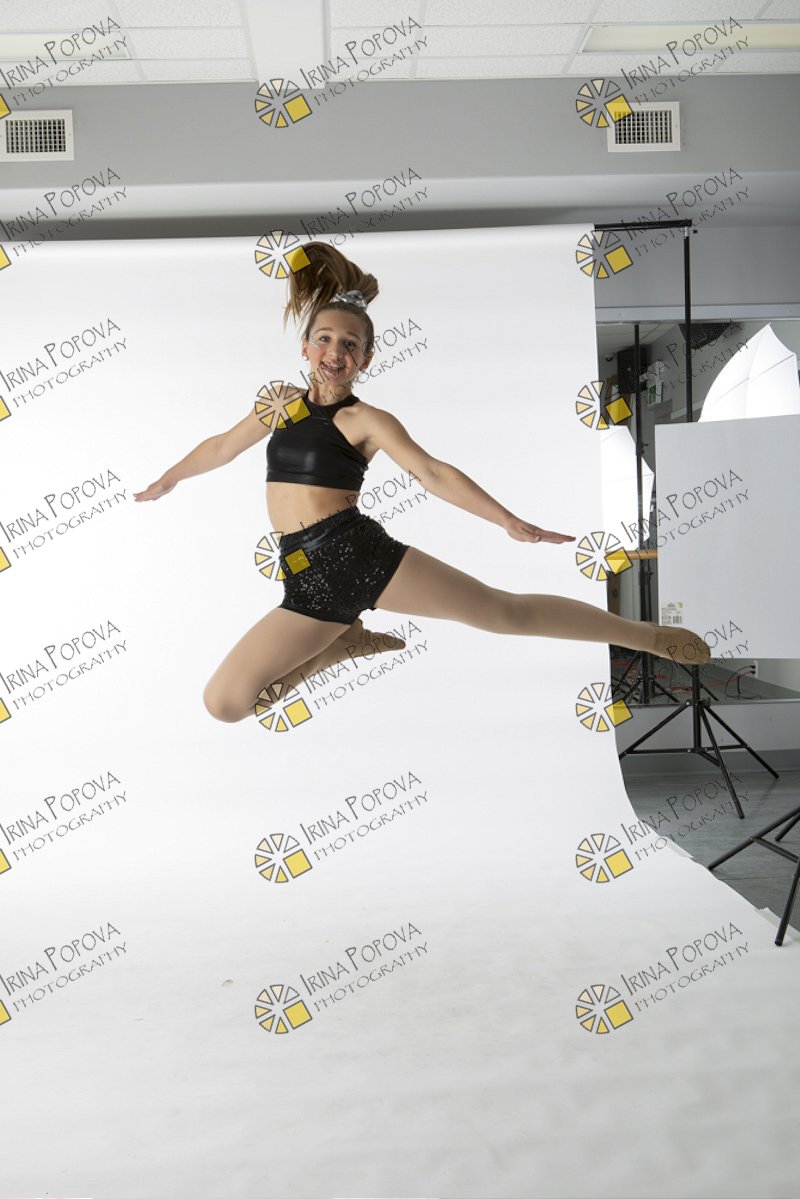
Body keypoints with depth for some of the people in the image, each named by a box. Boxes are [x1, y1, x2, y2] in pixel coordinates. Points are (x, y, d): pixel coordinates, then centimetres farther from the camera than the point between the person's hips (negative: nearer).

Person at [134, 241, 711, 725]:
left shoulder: (368, 420, 1)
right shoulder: (279, 399, 17)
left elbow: (433, 472, -10)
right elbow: (222, 446, 31)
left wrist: (509, 520, -22)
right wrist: (164, 482, 44)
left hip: (361, 553, -4)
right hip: (307, 582, 5)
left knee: (505, 611, -8)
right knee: (223, 702, -4)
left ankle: (647, 635, 7)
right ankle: (341, 642, 15)